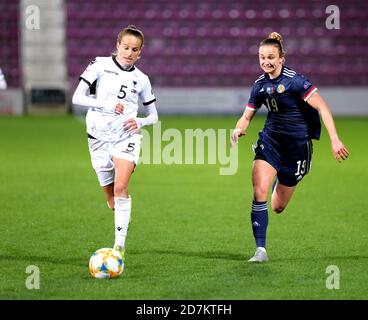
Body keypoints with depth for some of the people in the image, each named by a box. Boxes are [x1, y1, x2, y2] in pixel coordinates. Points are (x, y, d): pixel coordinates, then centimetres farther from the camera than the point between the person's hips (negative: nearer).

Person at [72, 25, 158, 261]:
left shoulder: (141, 79, 7)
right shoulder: (100, 65, 0)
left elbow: (154, 116, 15)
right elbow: (77, 98, -5)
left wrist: (139, 122, -7)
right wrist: (107, 105, -17)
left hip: (127, 136, -1)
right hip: (99, 137, 1)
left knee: (120, 188, -22)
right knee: (112, 199, 6)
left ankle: (120, 244, -21)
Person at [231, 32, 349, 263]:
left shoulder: (295, 80, -18)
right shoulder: (260, 85, 1)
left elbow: (322, 108, -21)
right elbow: (247, 116, 11)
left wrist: (335, 140, -29)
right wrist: (239, 129, -12)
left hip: (298, 145, -4)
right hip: (271, 140, 4)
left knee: (278, 207, 7)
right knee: (259, 192, -20)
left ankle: (284, 181, 44)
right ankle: (261, 249, -12)